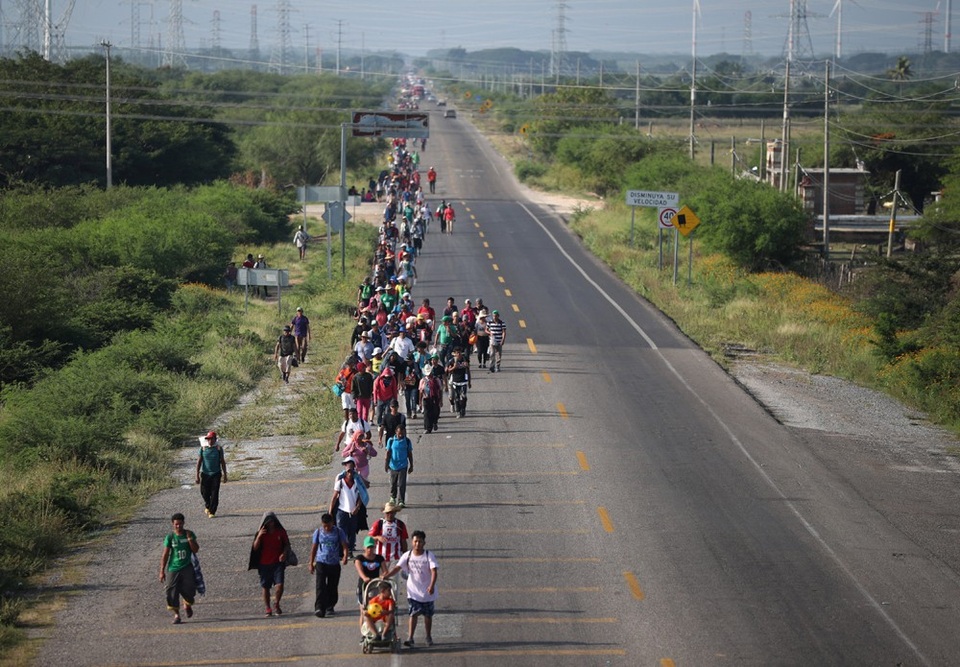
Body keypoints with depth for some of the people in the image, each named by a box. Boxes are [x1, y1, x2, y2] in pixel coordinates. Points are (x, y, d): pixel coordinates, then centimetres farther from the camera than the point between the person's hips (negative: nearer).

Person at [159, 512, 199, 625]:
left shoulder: (189, 534, 3)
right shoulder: (170, 538, -2)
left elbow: (195, 550, -1)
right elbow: (165, 555, 0)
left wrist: (190, 539, -14)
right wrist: (162, 571, -3)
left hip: (187, 568, 0)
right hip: (173, 569, 0)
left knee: (188, 590, -6)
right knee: (172, 592, -6)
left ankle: (187, 605, 29)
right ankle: (176, 614, 8)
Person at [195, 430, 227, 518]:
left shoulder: (218, 448, -1)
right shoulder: (203, 448, -2)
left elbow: (222, 462, 5)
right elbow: (199, 461, 1)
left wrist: (224, 475, 5)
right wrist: (197, 475, -2)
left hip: (216, 474, -1)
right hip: (205, 474, 1)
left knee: (214, 494, -6)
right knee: (204, 493, 6)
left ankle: (212, 512, 1)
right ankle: (207, 506, 36)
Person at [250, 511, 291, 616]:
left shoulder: (281, 532, 3)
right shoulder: (261, 533, 1)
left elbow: (287, 544, 13)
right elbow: (255, 548, -7)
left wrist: (284, 553, -6)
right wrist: (259, 536, -21)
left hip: (278, 563, 0)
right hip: (264, 564, 0)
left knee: (280, 585, -14)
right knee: (265, 588, 5)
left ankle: (276, 604, 9)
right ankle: (268, 609, 15)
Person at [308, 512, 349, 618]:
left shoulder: (339, 531, -2)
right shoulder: (318, 532, 1)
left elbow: (345, 546, -2)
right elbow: (314, 548, 9)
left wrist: (345, 557, -22)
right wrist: (311, 564, 10)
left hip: (334, 563, 1)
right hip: (321, 562, 0)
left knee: (332, 587, 8)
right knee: (320, 586, -12)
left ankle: (330, 607, 24)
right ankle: (319, 608, -18)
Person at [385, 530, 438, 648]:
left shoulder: (429, 556, -12)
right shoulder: (407, 555, -4)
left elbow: (434, 571, -22)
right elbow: (397, 568, -10)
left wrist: (432, 585, -38)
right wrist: (386, 575, -27)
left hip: (427, 591, -1)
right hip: (413, 591, 1)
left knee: (428, 615, 11)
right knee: (413, 614, -8)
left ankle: (429, 637, 27)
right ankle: (410, 639, -12)